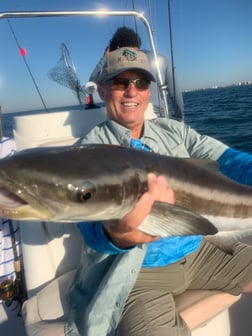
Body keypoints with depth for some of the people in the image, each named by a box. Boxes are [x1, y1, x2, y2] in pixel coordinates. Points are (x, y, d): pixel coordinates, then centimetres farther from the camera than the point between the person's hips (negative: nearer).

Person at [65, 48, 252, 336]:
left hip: (198, 250, 6)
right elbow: (92, 228, -22)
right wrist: (120, 234, -46)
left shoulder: (174, 130, 5)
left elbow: (225, 158, -5)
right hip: (140, 270, -5)